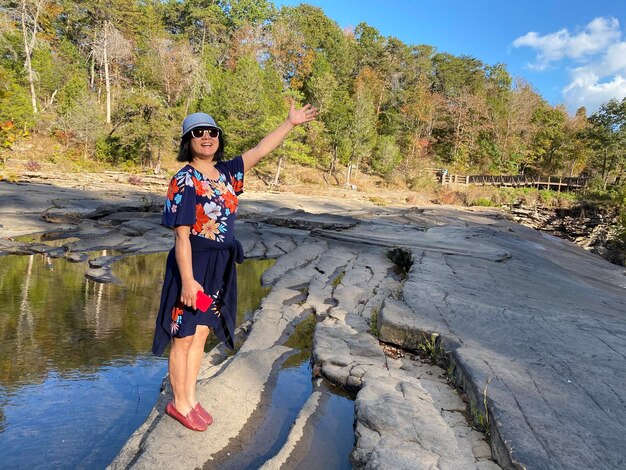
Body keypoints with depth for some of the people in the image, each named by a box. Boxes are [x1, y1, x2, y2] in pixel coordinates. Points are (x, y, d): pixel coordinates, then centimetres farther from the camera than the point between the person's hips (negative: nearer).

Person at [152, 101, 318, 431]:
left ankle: (190, 398, 32)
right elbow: (181, 235, -18)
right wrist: (187, 280, -22)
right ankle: (179, 404, 25)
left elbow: (259, 150, 15)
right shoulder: (184, 181, -14)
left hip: (220, 266, 7)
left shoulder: (226, 172, 6)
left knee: (201, 334, 17)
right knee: (184, 338, 7)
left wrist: (291, 123, 17)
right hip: (192, 265, -7)